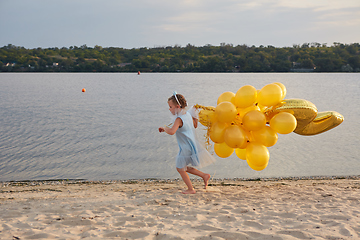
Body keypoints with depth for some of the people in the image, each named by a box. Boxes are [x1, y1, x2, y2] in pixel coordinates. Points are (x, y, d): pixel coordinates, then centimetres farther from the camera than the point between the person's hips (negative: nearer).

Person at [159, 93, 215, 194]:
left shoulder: (179, 119, -23)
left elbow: (172, 131, -38)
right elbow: (195, 126, 19)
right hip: (192, 146, 9)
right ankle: (205, 175, 22)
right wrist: (195, 116, 24)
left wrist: (164, 128, -20)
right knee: (184, 167, 23)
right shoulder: (188, 114, 4)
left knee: (180, 168, 7)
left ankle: (191, 189, 13)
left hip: (186, 148, -9)